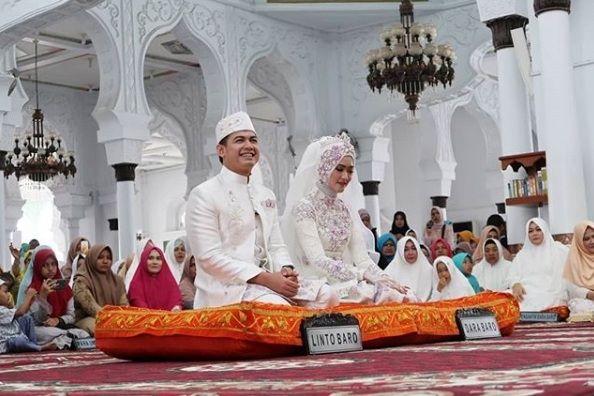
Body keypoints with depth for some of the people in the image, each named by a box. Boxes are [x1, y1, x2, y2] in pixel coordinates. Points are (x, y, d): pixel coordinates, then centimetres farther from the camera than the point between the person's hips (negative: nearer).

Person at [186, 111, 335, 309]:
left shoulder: (266, 195, 18)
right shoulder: (204, 195, -4)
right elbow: (210, 258, -12)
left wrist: (286, 270, -7)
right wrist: (265, 278, -18)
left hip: (269, 281, 7)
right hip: (228, 289, -7)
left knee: (326, 297, -12)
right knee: (279, 307, -33)